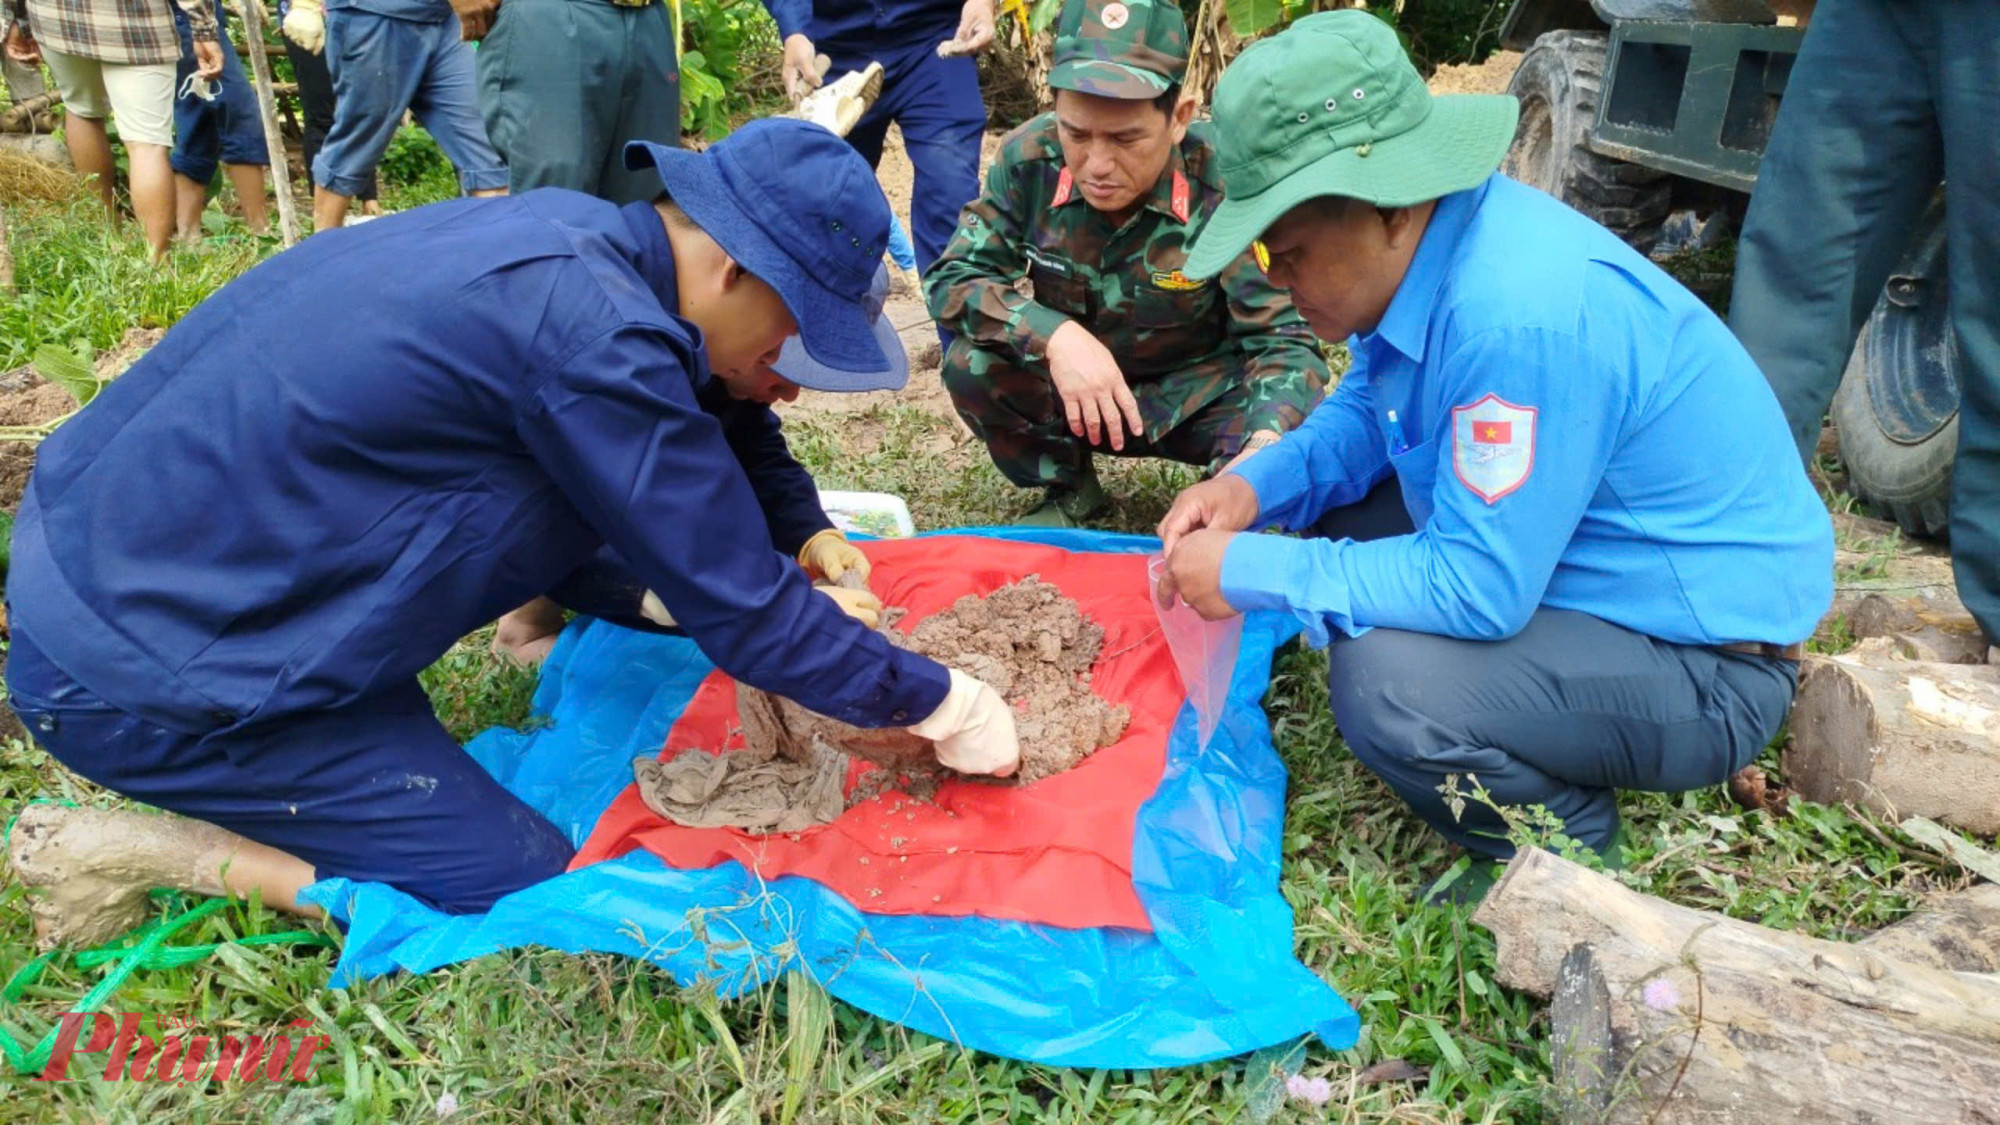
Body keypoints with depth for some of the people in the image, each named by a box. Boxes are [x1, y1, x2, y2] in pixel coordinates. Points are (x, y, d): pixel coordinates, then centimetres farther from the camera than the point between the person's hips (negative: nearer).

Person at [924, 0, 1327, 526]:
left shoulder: (1225, 183, -27)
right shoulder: (1030, 160, -19)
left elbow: (1283, 337, -24)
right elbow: (951, 278, -16)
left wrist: (1267, 445, -47)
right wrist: (1054, 336, -35)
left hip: (1199, 395, -2)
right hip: (1073, 386, 3)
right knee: (971, 364, -24)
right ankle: (1068, 490, 5)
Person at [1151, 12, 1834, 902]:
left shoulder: (1519, 314, -33)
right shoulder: (1426, 247, -4)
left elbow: (1477, 587, -30)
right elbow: (1367, 408, 12)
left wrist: (1252, 572, -23)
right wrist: (1259, 485, -7)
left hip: (1709, 664, -10)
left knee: (1385, 685, -31)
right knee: (1331, 521, 10)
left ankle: (1575, 857, 2)